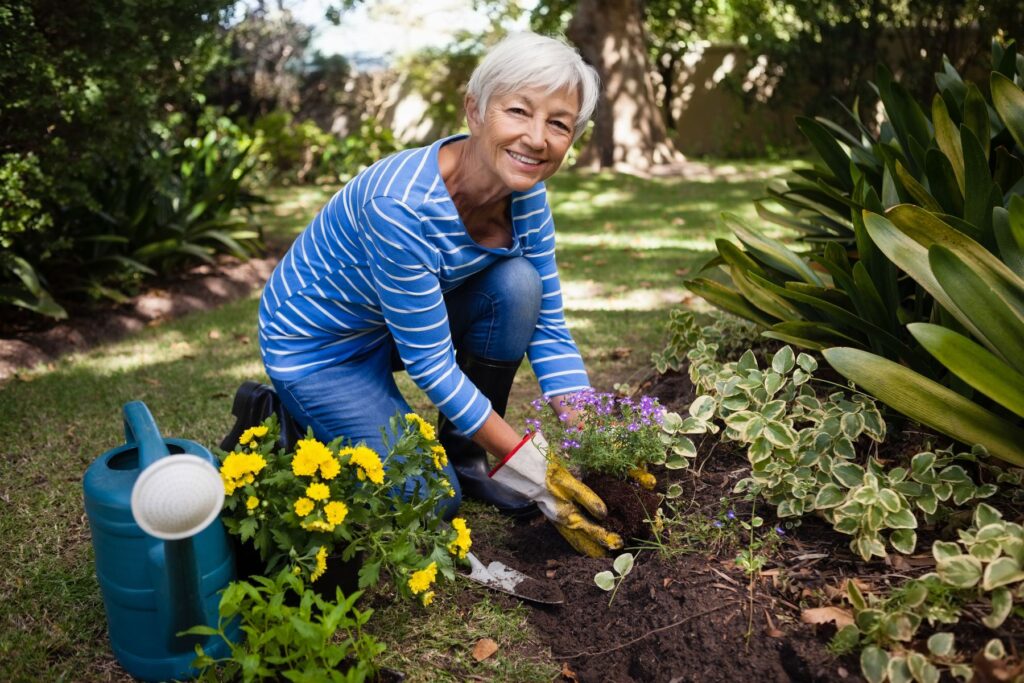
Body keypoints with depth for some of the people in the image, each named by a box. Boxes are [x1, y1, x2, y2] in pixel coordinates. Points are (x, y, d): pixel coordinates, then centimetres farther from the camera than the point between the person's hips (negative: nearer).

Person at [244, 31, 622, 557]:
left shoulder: (526, 193, -14)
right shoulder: (404, 206, -35)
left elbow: (548, 328, -9)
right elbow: (430, 363, -28)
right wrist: (527, 465, -24)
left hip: (409, 320, 6)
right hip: (316, 344, -6)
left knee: (517, 284, -18)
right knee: (433, 500, -10)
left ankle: (466, 455, 1)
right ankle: (286, 420, 11)